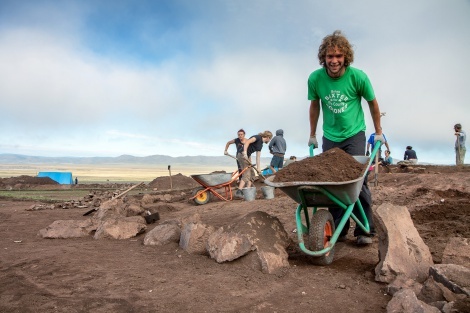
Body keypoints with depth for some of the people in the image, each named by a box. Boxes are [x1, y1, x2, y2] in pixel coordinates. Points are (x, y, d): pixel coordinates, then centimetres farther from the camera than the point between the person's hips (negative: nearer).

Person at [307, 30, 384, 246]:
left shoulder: (358, 76, -15)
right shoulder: (315, 78, -11)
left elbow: (372, 103, 1)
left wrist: (378, 132, 9)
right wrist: (312, 135, 13)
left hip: (354, 135, -2)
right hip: (330, 137, 2)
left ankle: (365, 229, 4)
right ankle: (338, 230, 14)